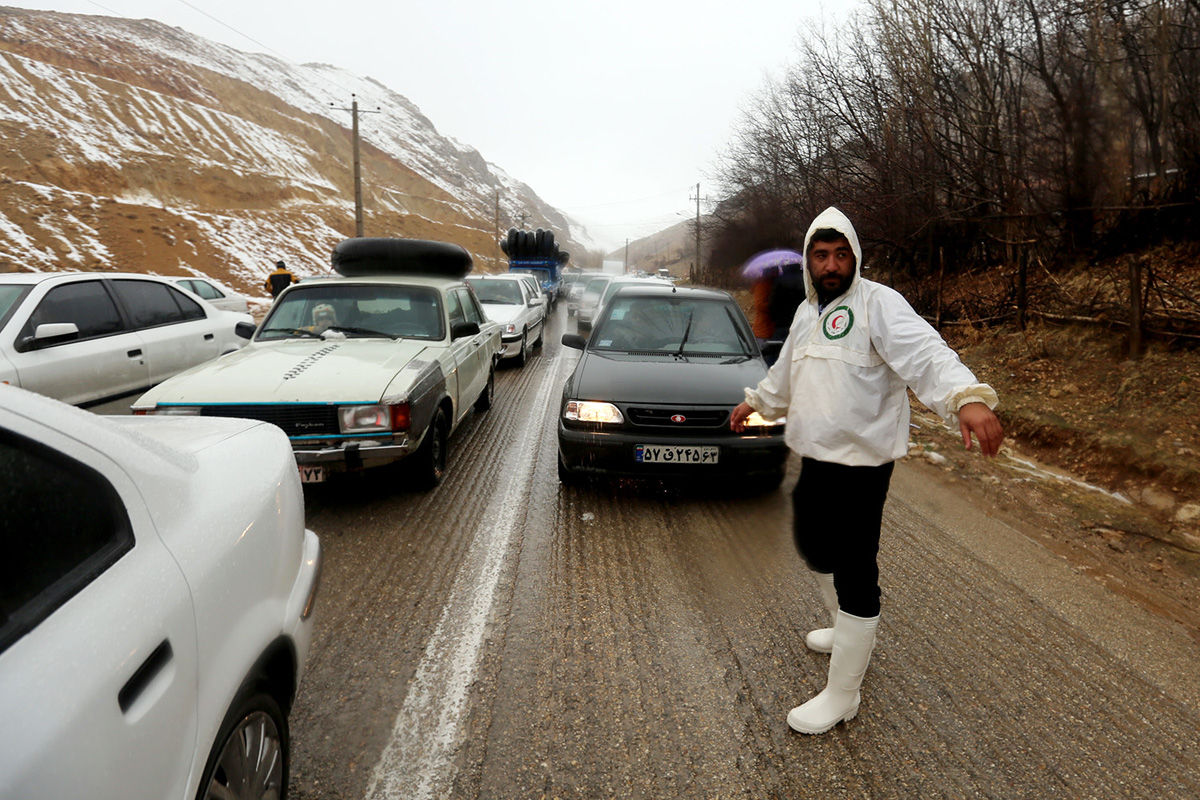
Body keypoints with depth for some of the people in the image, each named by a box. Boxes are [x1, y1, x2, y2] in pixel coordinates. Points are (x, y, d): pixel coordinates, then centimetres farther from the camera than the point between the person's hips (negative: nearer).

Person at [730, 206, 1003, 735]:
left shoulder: (878, 303, -14)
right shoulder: (806, 312, 13)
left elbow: (924, 352, -32)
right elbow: (786, 370, 31)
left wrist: (967, 397, -48)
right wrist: (756, 401, 43)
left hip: (860, 465, -9)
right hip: (814, 458, 9)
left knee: (855, 572, -1)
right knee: (813, 546, 23)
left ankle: (842, 695, 13)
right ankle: (850, 630, 49)